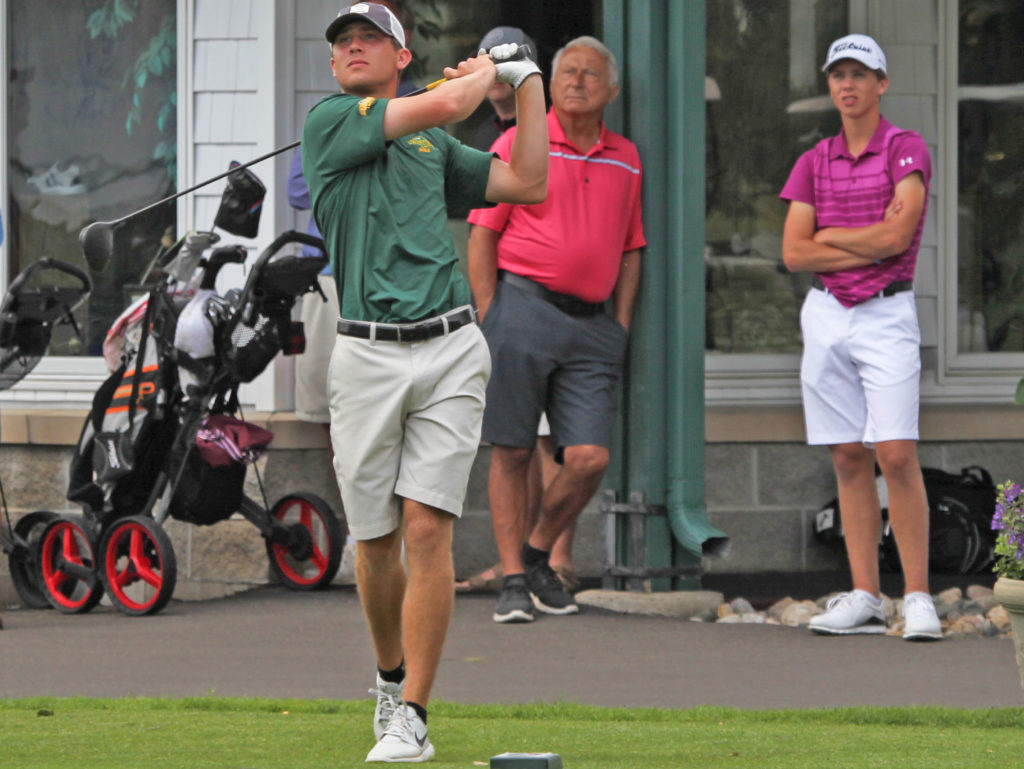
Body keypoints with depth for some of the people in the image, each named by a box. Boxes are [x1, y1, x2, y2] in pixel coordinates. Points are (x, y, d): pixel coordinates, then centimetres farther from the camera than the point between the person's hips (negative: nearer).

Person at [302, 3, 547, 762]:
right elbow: (438, 105, -8)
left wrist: (529, 83, 19)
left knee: (427, 529, -9)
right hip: (366, 355, -2)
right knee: (375, 541, 5)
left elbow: (528, 185, 17)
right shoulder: (330, 122, 3)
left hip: (450, 352, 2)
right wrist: (484, 71, 11)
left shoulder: (435, 148, 18)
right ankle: (391, 677, 31)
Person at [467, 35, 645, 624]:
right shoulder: (520, 145, 2)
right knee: (512, 453, -1)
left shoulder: (626, 160, 15)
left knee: (591, 458, -6)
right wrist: (490, 322, -6)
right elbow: (482, 236, 1)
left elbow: (630, 250, 20)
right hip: (524, 306, -3)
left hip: (591, 324, 3)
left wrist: (622, 327, 11)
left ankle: (539, 554, 16)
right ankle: (513, 580, 6)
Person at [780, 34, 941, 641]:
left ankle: (919, 599, -12)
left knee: (897, 455, -13)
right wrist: (869, 244, -9)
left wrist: (829, 235, -2)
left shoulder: (907, 150, -4)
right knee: (849, 460, 5)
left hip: (887, 315, -5)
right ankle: (865, 599, 7)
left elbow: (897, 237, -15)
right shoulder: (814, 163, 10)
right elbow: (794, 253, 1)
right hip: (826, 315, 5)